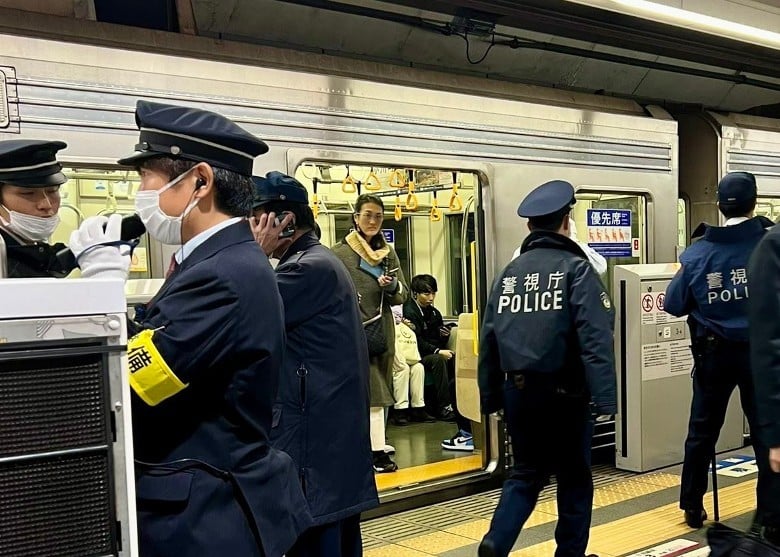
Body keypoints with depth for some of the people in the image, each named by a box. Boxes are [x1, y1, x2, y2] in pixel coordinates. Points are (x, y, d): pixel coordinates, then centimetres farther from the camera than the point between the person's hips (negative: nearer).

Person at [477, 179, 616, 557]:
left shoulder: (508, 273, 7)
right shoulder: (575, 268, -7)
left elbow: (488, 340, 7)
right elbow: (595, 339, -18)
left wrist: (491, 397, 13)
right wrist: (605, 398, -19)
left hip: (517, 390, 4)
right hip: (564, 391, -4)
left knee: (526, 472, 17)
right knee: (574, 475, 14)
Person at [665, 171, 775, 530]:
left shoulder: (698, 253, -7)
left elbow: (673, 306, -2)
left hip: (714, 353, 2)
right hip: (761, 351, -1)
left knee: (702, 432, 13)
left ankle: (692, 508, 21)